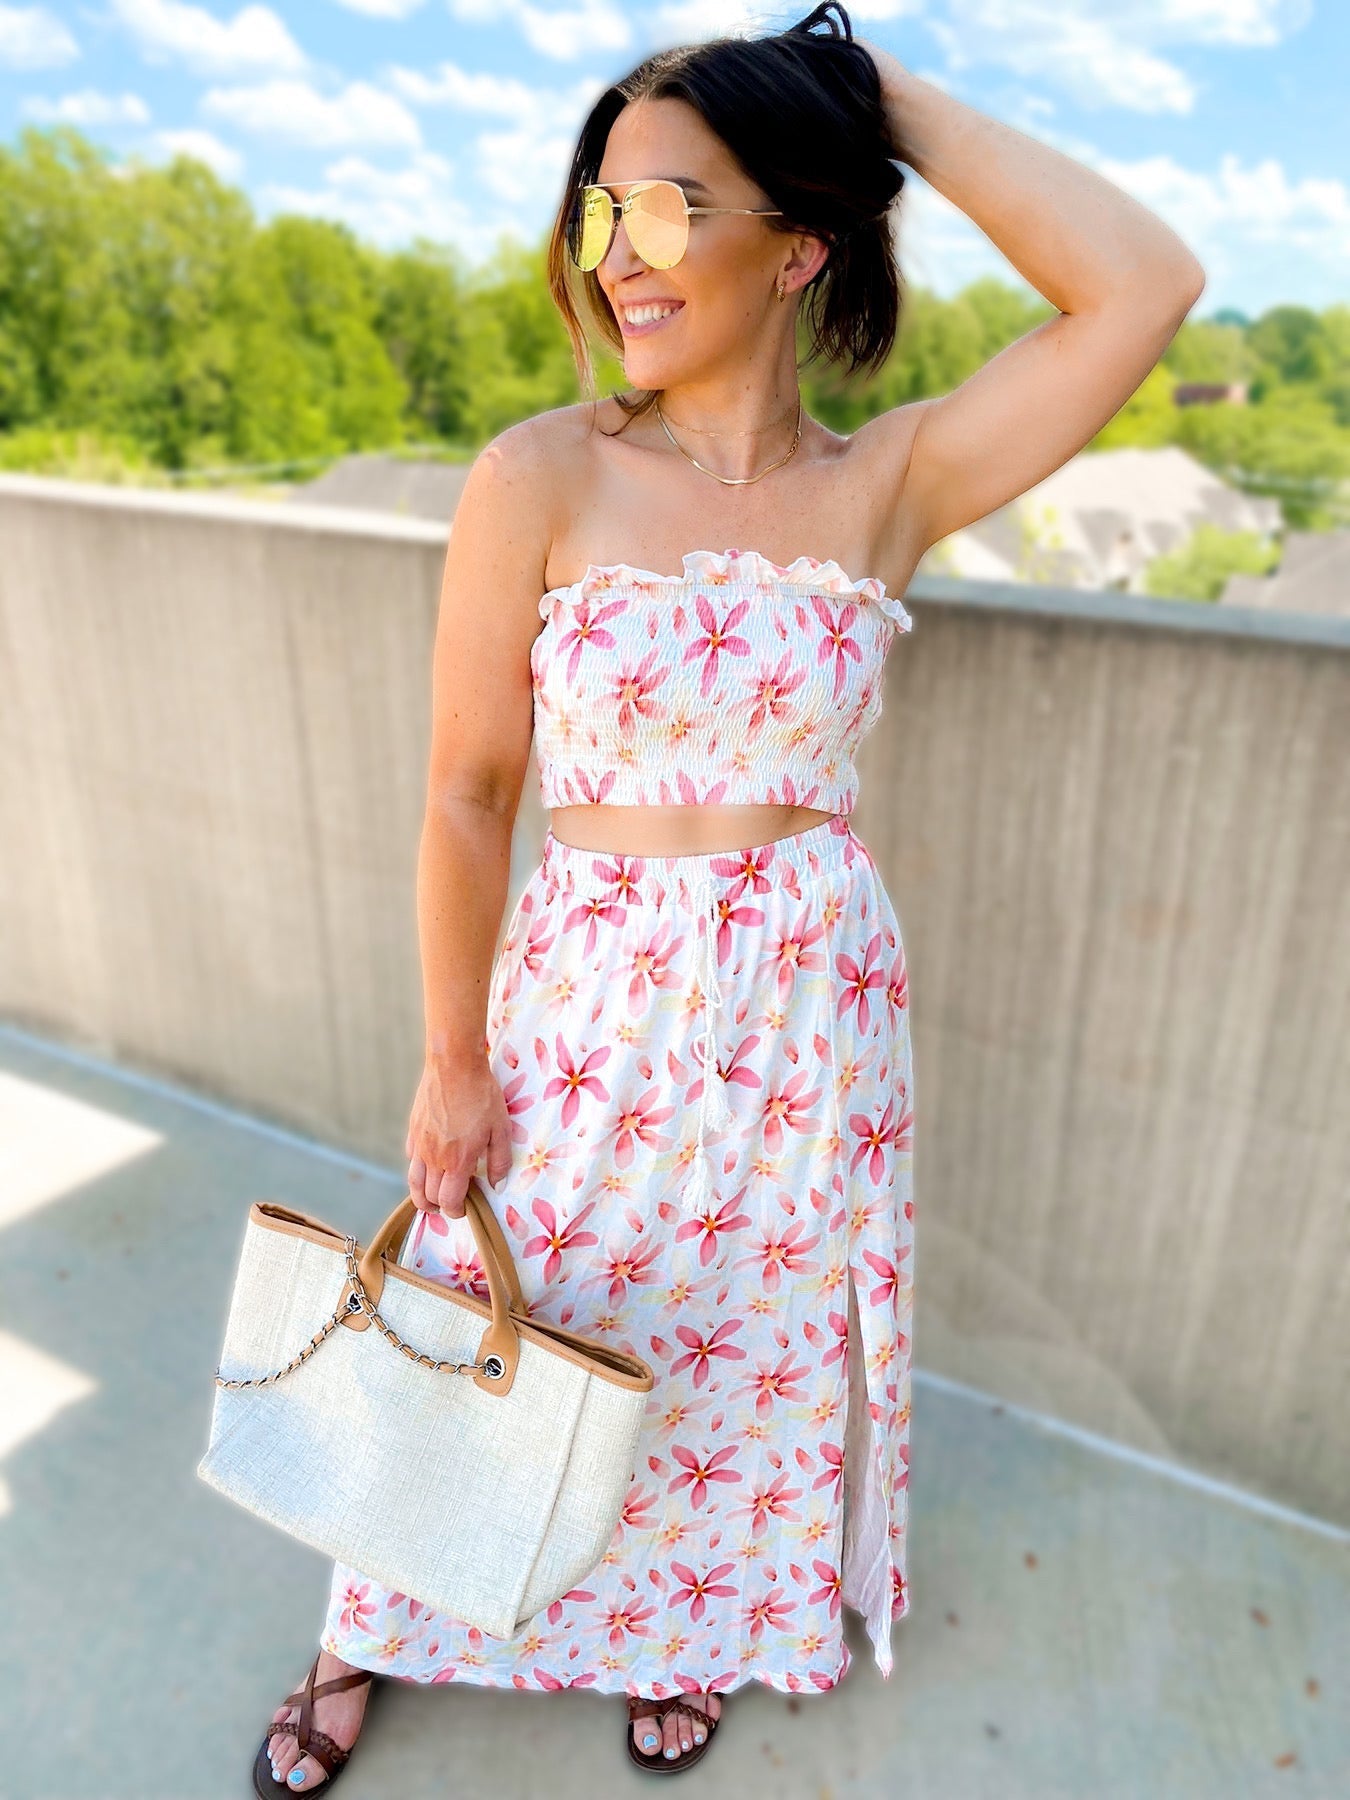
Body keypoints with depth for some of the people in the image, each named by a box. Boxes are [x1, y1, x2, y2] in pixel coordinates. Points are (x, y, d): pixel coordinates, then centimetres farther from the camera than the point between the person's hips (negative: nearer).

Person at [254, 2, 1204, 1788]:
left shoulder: (891, 483, -4)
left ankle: (699, 1624, 54)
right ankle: (386, 1633, 50)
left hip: (809, 1000, 2)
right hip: (586, 995, -1)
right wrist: (454, 1061, -4)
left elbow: (1147, 286, -14)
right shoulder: (539, 476, -9)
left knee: (756, 1339, 21)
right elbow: (469, 791, -7)